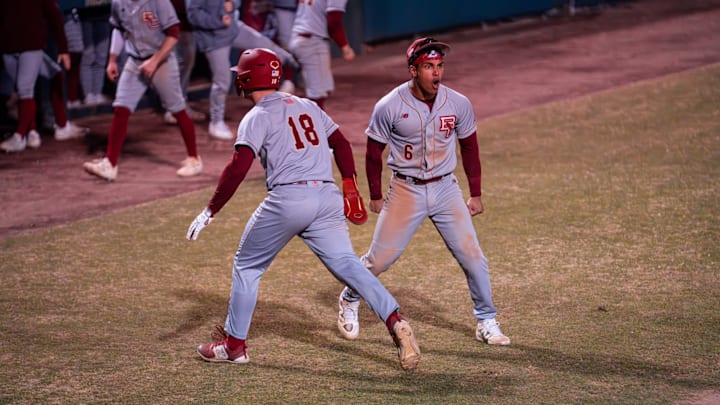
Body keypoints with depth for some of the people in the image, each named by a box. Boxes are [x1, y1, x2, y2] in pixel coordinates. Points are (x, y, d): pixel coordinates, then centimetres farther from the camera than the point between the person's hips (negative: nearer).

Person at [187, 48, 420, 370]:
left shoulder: (257, 117, -1)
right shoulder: (308, 106, 19)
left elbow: (238, 167, -12)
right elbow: (341, 144, 20)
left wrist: (210, 211, -9)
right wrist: (350, 190, 22)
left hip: (287, 198, -5)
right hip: (328, 197, 5)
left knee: (247, 266, 13)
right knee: (346, 263, 1)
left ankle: (234, 344, 17)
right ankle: (395, 322, -20)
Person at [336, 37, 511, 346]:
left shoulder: (458, 104, -8)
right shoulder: (389, 106, -15)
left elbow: (469, 147, 7)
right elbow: (374, 151, -1)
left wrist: (475, 194, 9)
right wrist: (375, 196, 4)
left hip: (446, 189, 2)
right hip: (405, 191, -2)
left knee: (472, 257, -2)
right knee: (380, 259, 3)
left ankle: (486, 322, 14)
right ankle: (349, 301, 32)